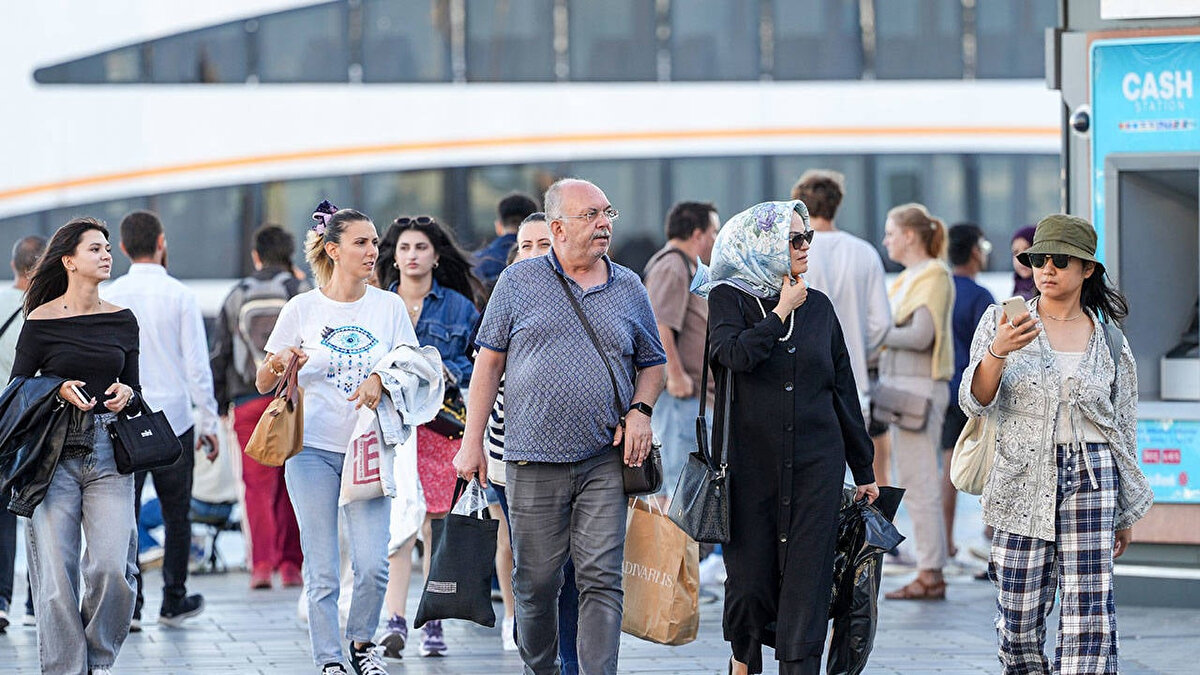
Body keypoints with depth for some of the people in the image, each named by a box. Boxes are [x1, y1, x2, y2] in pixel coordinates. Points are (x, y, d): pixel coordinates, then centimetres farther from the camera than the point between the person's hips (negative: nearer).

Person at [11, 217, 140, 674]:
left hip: (109, 454, 2)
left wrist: (126, 394, -4)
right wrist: (59, 391, -13)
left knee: (112, 567, -12)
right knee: (55, 573, -6)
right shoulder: (42, 320, 0)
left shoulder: (122, 320, 11)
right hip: (55, 454, -2)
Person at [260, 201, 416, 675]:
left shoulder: (389, 306, 6)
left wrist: (381, 380, -14)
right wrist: (279, 364, -14)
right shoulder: (303, 308, 2)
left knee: (373, 564, -8)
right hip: (313, 448, -1)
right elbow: (263, 384, 8)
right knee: (322, 569, -2)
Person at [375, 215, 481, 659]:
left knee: (435, 526, 1)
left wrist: (450, 372, -6)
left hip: (439, 423, 0)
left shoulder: (458, 307, 10)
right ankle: (395, 621, -17)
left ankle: (433, 624, 9)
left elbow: (480, 364, 10)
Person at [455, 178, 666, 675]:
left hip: (605, 462, 1)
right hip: (532, 462, -1)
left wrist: (640, 410, -1)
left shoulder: (628, 289, 10)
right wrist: (472, 442, 2)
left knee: (601, 579, -7)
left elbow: (652, 363, 20)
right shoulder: (518, 283, 5)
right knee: (535, 582, 5)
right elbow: (489, 361, 7)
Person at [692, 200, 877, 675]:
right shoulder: (729, 298, 1)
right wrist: (783, 310, -9)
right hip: (750, 462, -2)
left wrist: (863, 470, 14)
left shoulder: (818, 306, 11)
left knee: (807, 579, -5)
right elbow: (737, 353, -20)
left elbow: (844, 391, 14)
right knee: (750, 576, 2)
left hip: (816, 462, 2)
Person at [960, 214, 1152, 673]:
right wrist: (998, 352, -26)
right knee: (1018, 609, 1)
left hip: (1090, 478, 0)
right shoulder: (1003, 324, 4)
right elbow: (975, 402, -6)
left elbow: (1124, 430, 14)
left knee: (1088, 605, -9)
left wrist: (1125, 514, 15)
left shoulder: (1110, 344, 8)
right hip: (1023, 480, 0)